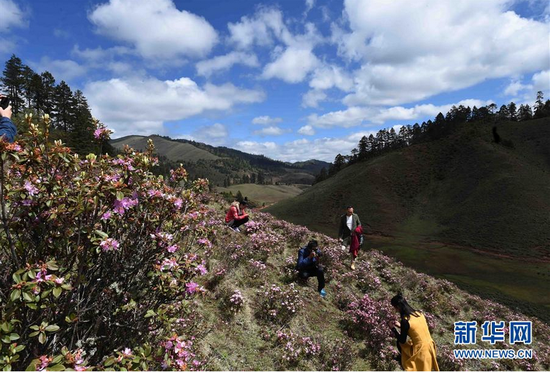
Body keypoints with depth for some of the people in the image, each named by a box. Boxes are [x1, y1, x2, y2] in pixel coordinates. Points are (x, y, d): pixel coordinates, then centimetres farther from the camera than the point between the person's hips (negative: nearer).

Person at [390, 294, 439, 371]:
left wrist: (393, 329, 3)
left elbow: (402, 340, -11)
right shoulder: (418, 313, 0)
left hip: (420, 351, -7)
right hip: (429, 346, 7)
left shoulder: (405, 320, -21)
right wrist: (401, 326, 20)